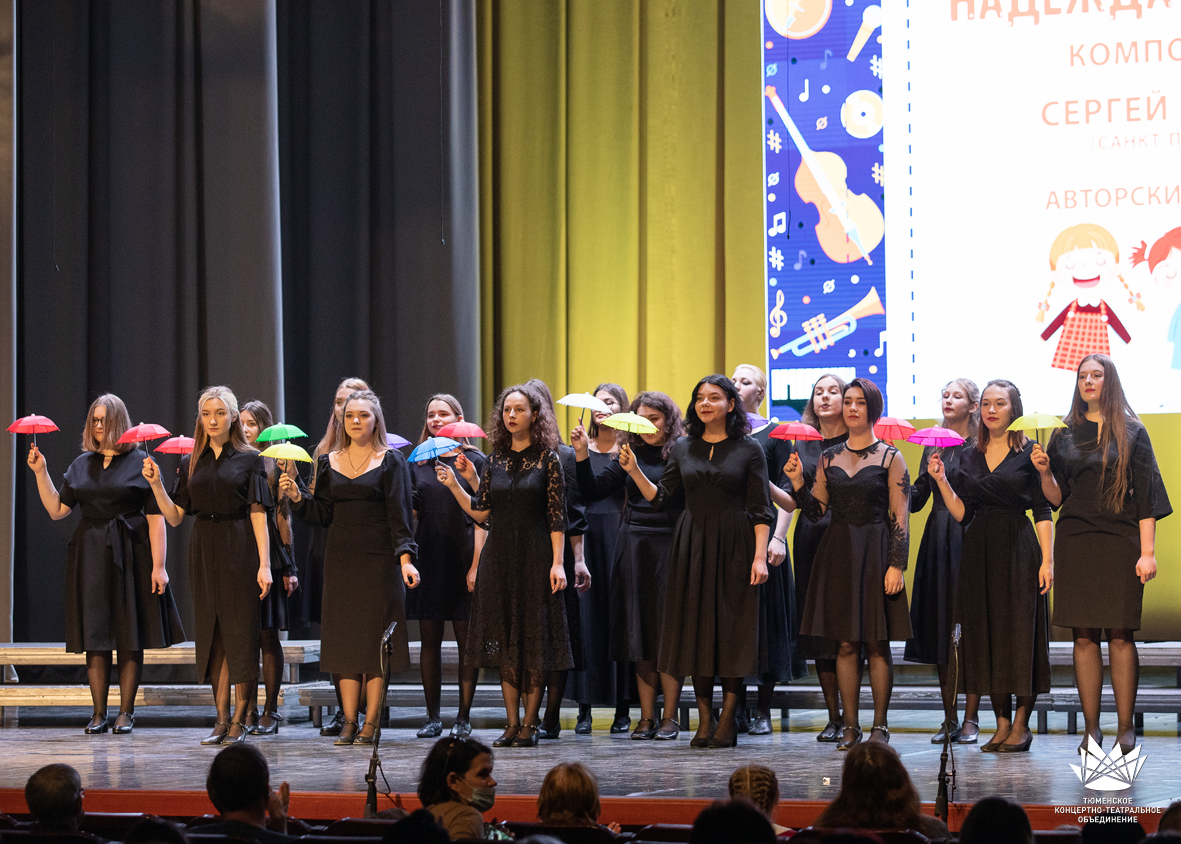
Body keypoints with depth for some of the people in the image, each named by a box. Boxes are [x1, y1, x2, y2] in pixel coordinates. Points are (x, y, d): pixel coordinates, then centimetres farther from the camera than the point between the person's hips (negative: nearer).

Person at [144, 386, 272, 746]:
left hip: (239, 552, -4)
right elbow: (174, 516, 9)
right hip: (204, 553, 4)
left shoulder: (249, 459, -1)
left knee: (240, 634, -4)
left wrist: (264, 565, -12)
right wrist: (155, 483, -5)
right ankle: (221, 719, 10)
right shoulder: (192, 463, 11)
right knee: (212, 635, 5)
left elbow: (258, 516, -5)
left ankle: (240, 721, -1)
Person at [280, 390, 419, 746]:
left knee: (375, 637, -3)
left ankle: (371, 721, 1)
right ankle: (349, 722, 5)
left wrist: (405, 558, -16)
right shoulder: (330, 462, 11)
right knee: (343, 637, 1)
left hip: (379, 560, -4)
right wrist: (297, 497, -5)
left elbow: (400, 515, -6)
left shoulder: (391, 461, -1)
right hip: (340, 561, 4)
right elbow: (323, 514, 12)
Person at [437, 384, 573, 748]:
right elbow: (481, 512, 9)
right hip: (499, 555, 4)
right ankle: (512, 723, 9)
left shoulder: (547, 459, -2)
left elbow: (557, 515, -6)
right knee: (505, 640, 4)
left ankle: (530, 723, 3)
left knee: (533, 637, -2)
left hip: (535, 555, -4)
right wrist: (454, 486, -2)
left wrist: (557, 562, -12)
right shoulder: (496, 460, 10)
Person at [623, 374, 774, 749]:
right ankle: (705, 719, 6)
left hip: (734, 547, -3)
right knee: (696, 629, 1)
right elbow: (659, 497, 7)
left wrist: (760, 556, -10)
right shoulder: (683, 449, 10)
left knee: (732, 630, -4)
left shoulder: (749, 450, 1)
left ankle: (728, 719, 0)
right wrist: (634, 471, -7)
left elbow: (761, 510, -2)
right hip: (691, 547, 3)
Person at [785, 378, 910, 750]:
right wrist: (798, 483, -5)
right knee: (846, 644, 3)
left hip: (875, 552, -3)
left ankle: (880, 724, 5)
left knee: (877, 643, -1)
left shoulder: (890, 458, -1)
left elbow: (900, 517, -5)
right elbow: (816, 511, 11)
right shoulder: (829, 458, 10)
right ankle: (850, 726, 8)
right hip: (838, 553, 3)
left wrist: (896, 565, -13)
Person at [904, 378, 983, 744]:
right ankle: (949, 718, 10)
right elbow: (916, 498, 10)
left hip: (972, 539, -5)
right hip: (938, 539, 5)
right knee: (941, 627, 4)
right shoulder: (933, 445, 14)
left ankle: (970, 718, -1)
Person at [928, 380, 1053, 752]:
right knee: (987, 633, 4)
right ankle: (1002, 722, 10)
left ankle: (1022, 724, 1)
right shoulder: (969, 457, 12)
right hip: (979, 550, 5)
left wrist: (1047, 559, -13)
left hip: (1019, 547, -5)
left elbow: (1043, 511, -5)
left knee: (1020, 631, -5)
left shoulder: (1030, 453, -1)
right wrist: (941, 481, -2)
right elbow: (963, 514, 10)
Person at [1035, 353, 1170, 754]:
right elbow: (1057, 497, 12)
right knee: (1084, 636, 1)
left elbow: (1145, 496, -1)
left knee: (1120, 635, -5)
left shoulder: (1131, 433, 4)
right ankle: (1091, 728, 4)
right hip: (1075, 541, 3)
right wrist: (1044, 471, -7)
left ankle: (1125, 728, -2)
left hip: (1119, 541, -3)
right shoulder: (1065, 436, 11)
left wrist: (1147, 552, -8)